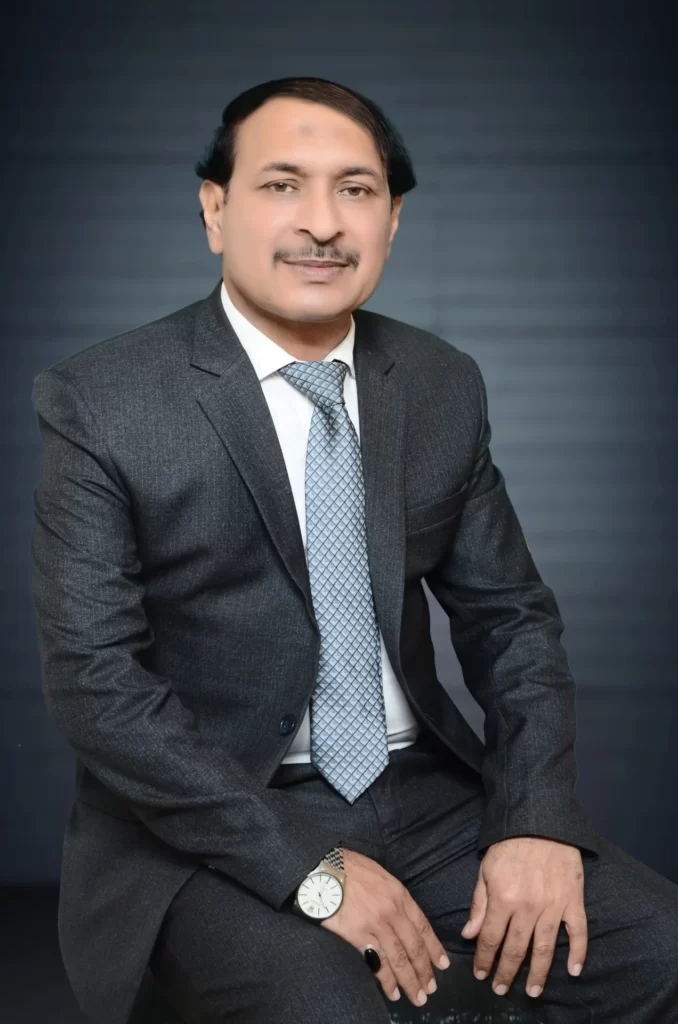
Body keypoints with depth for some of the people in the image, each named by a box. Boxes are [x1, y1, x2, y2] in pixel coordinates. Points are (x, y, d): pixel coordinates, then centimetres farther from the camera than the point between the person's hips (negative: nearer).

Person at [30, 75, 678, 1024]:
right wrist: (308, 868, -19)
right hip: (211, 830, -4)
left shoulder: (445, 386, 5)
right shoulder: (100, 403, -8)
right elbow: (95, 680, -13)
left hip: (429, 796, 5)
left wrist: (538, 819, -9)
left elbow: (509, 614, 8)